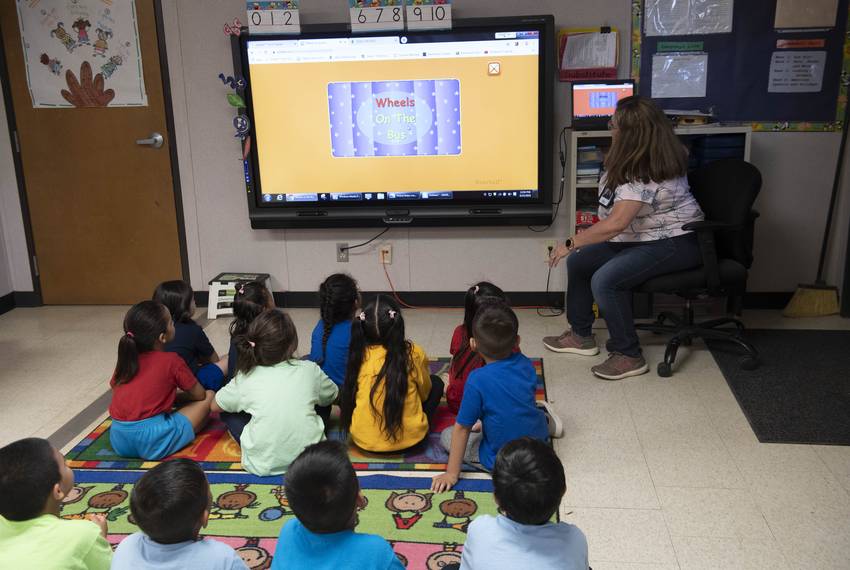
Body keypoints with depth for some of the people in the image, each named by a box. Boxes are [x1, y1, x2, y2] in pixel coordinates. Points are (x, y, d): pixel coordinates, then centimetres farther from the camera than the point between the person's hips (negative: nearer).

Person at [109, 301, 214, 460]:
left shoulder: (126, 360, 11)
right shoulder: (172, 361, -2)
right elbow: (199, 395, 8)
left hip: (118, 441, 5)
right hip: (153, 442, -5)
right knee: (209, 396, 8)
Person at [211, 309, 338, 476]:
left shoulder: (246, 379, -5)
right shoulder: (310, 370, -3)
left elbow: (214, 406, 13)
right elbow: (332, 397, 17)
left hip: (262, 466, -1)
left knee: (228, 411, 17)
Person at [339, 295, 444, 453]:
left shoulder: (358, 355, -7)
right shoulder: (414, 353, -12)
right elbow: (424, 393, 6)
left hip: (363, 439, 1)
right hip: (409, 438, -1)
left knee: (345, 394, 28)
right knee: (436, 383, 18)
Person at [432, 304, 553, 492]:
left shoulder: (478, 380, -26)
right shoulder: (525, 364, -9)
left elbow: (462, 428, -16)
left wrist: (452, 473, -8)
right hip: (541, 442, 6)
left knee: (446, 436, 10)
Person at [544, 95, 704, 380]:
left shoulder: (644, 175, -28)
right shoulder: (633, 159, 3)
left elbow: (615, 224, -33)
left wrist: (570, 244, -25)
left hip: (675, 243, -11)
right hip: (641, 237, 11)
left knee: (605, 280, -28)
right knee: (579, 261, 5)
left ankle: (629, 356, -12)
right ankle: (581, 335, 18)